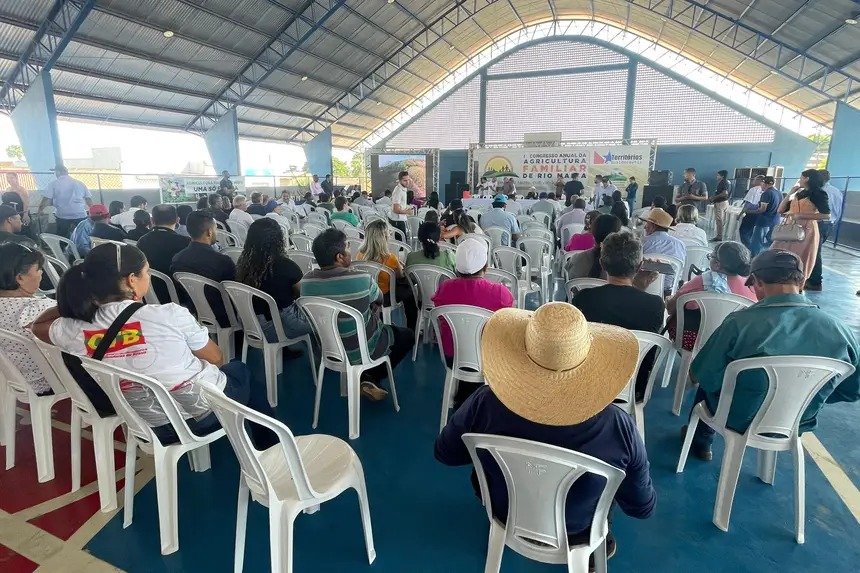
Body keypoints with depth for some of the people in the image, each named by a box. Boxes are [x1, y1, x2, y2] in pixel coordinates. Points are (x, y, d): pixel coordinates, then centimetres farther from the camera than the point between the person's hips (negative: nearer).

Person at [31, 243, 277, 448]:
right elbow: (216, 359, -8)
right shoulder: (169, 315, -25)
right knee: (239, 369, 29)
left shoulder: (78, 333, -14)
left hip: (157, 430, 5)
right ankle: (269, 453, 41)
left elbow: (38, 325, 13)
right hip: (210, 408, -4)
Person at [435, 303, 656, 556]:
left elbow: (445, 453, -11)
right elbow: (643, 507, -14)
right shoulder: (619, 427, -33)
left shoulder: (485, 404, -32)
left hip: (506, 517, 1)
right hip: (577, 533, 0)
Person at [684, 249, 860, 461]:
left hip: (739, 420, -3)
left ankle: (702, 441, 44)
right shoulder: (841, 330, -18)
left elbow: (701, 376, -19)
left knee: (709, 380, 27)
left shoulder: (739, 322, -30)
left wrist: (695, 373, 5)